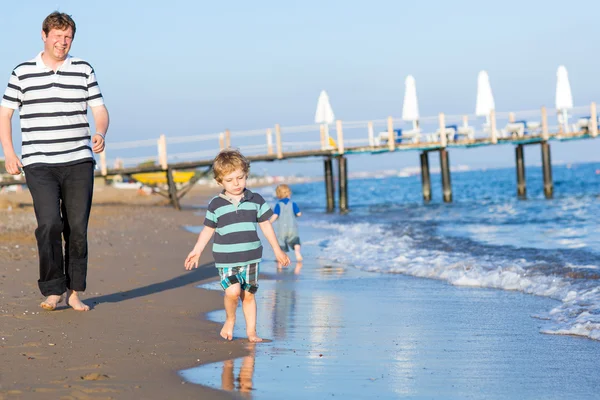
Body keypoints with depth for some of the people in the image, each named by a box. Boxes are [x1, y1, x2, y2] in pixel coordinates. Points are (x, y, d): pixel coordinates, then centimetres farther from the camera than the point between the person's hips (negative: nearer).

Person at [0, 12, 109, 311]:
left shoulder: (83, 70, 8)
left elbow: (100, 110, 9)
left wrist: (100, 135, -13)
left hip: (79, 162, 2)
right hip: (39, 163, -2)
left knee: (77, 227, 0)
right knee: (49, 224, -15)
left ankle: (74, 292, 10)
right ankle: (52, 290, -5)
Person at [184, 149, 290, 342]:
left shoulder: (256, 201, 3)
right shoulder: (216, 205, -1)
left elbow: (266, 225, 11)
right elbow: (208, 230, 9)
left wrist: (277, 250, 14)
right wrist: (196, 252, 8)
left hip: (250, 257, 2)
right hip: (226, 259, -2)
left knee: (248, 294, 7)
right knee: (233, 291, -18)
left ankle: (251, 330, 18)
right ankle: (230, 320, 9)